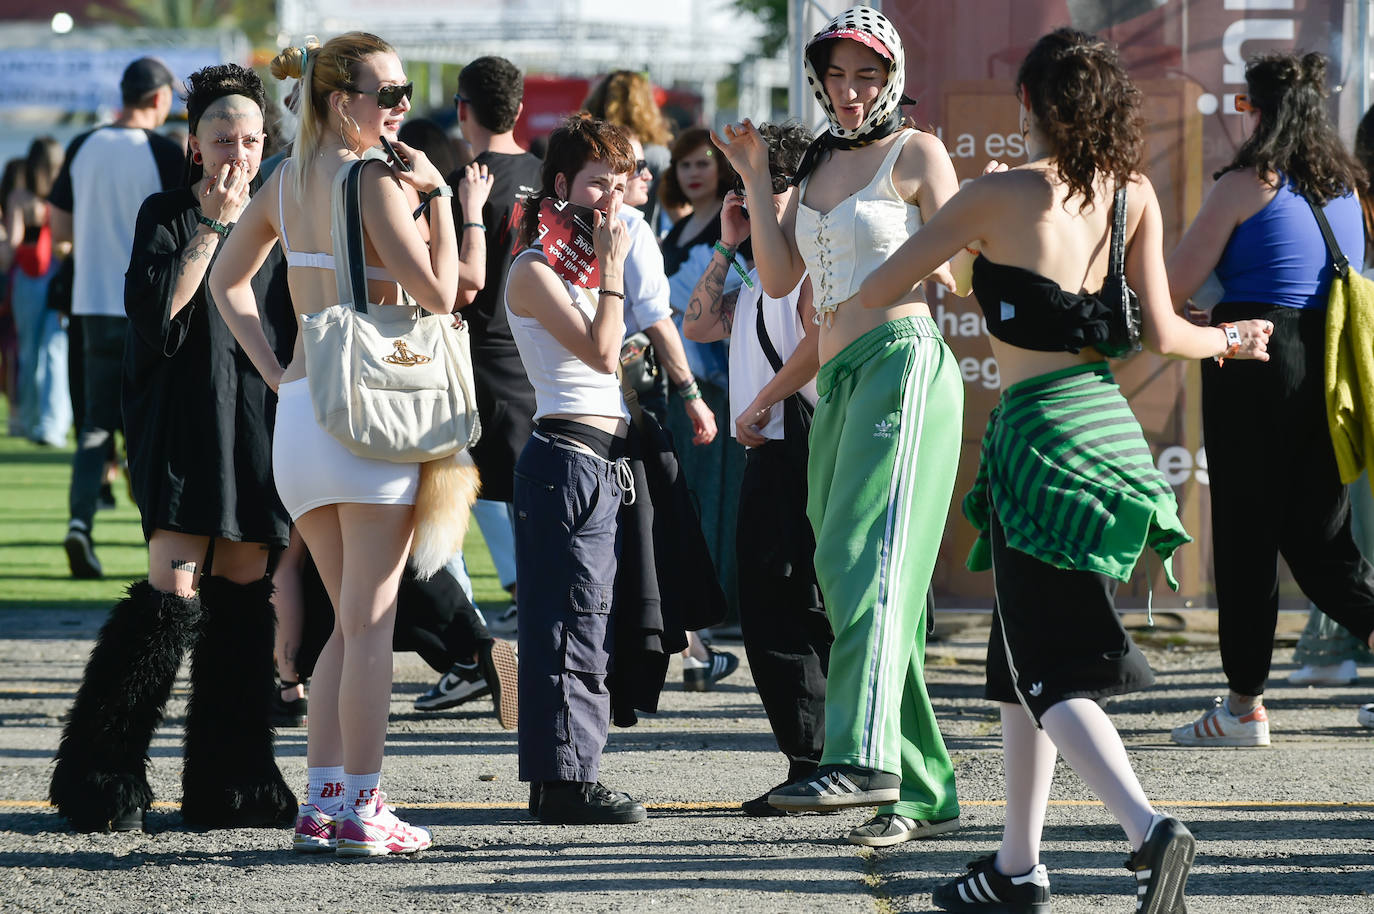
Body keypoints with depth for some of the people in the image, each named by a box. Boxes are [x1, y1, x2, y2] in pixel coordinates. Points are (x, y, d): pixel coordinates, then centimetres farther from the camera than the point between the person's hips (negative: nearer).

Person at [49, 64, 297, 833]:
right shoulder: (167, 216, 0)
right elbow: (156, 310, -14)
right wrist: (210, 227, -14)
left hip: (260, 424, 5)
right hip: (185, 419, -5)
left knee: (244, 591, 3)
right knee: (174, 592, -13)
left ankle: (232, 785, 7)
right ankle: (101, 777, -8)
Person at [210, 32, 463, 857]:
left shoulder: (288, 181, 12)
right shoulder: (372, 181, -12)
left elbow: (228, 280, 23)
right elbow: (439, 293, -15)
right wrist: (437, 192, -7)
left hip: (299, 411, 8)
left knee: (351, 623, 14)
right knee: (369, 622, -4)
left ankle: (322, 798, 10)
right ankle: (360, 809, -4)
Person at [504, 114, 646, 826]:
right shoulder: (534, 271, -8)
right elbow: (601, 351, -18)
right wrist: (612, 267, -11)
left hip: (600, 463, 10)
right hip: (566, 456, -10)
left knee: (588, 629, 9)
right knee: (570, 625, -11)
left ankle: (568, 777, 12)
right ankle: (562, 780, -11)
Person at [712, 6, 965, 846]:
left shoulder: (916, 155, 2)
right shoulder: (817, 165, 21)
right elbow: (779, 279, 14)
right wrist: (755, 181, 9)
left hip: (903, 360, -8)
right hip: (836, 381, 8)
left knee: (866, 559, -23)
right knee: (848, 579, 5)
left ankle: (862, 756, -37)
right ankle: (925, 793, 9)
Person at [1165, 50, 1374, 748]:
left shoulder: (1246, 186, -8)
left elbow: (1174, 287, -9)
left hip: (1259, 359, -6)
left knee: (1245, 532, 2)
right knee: (1315, 532, 12)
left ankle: (1244, 704, 7)